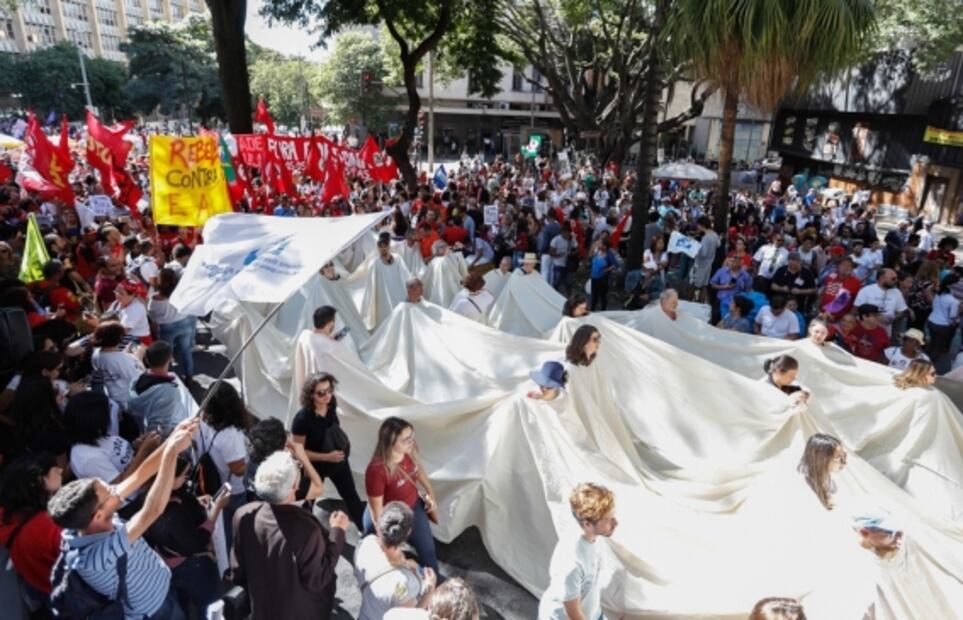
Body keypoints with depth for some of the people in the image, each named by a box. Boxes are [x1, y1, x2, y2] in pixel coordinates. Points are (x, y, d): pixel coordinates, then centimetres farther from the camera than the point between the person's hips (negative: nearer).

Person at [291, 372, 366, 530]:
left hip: (338, 460, 5)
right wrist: (327, 457, -29)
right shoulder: (302, 418, -32)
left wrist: (343, 442, -2)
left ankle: (366, 530, 36)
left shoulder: (331, 405, -15)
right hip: (315, 466, -4)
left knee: (351, 495, 18)